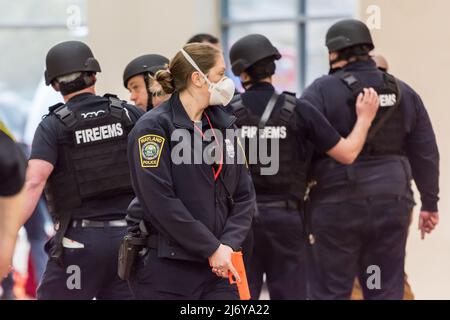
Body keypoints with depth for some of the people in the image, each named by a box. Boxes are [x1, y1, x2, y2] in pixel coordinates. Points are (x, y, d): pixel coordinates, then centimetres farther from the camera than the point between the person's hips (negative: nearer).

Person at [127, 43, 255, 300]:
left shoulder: (223, 125, 14)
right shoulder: (154, 127, -7)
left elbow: (244, 196, 11)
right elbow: (160, 202, -16)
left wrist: (228, 244, -7)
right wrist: (211, 248, -16)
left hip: (219, 268, 5)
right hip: (166, 270, -5)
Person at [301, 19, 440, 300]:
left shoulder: (322, 91, -6)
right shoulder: (404, 93, 9)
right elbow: (426, 154, 11)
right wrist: (430, 203, 18)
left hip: (337, 205, -4)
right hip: (393, 206, 4)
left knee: (331, 292, 3)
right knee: (387, 291, 9)